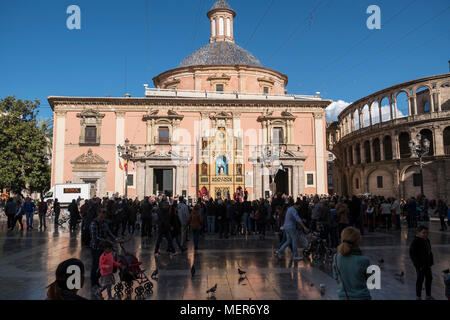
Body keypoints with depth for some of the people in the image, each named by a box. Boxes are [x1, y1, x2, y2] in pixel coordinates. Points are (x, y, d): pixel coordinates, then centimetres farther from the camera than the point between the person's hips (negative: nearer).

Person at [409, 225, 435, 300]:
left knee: (429, 278, 15)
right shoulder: (415, 242, -20)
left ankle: (428, 296, 31)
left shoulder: (427, 240, 6)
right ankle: (418, 297, 14)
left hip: (426, 264, 8)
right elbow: (412, 254, -20)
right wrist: (418, 265, -20)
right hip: (420, 265, -8)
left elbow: (429, 252, 16)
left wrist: (431, 262, 8)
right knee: (420, 279, 0)